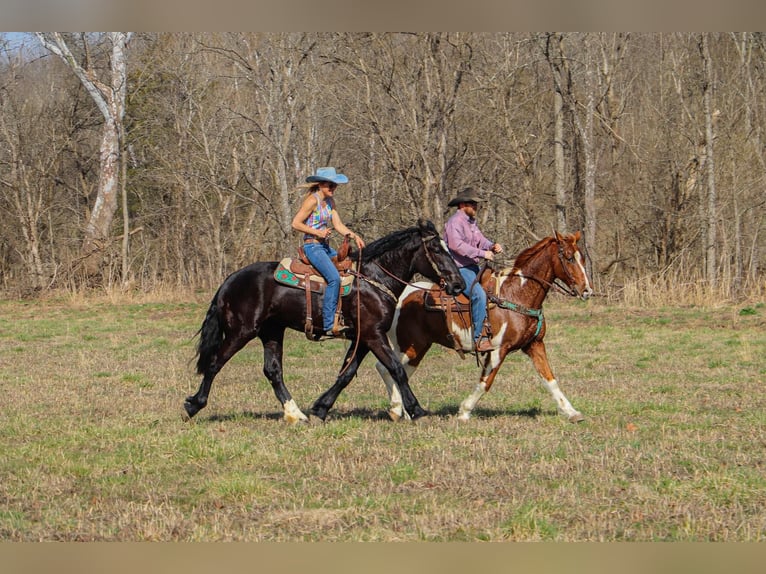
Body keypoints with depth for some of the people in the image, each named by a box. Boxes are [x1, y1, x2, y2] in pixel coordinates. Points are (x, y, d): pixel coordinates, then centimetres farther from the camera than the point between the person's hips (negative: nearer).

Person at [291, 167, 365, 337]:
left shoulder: (330, 201, 13)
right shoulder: (312, 201, -11)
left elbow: (338, 225, 12)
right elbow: (296, 223, -13)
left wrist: (354, 236, -5)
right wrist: (318, 232, -19)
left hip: (326, 247, 9)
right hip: (312, 247, -9)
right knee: (334, 278, -26)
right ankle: (329, 325, -27)